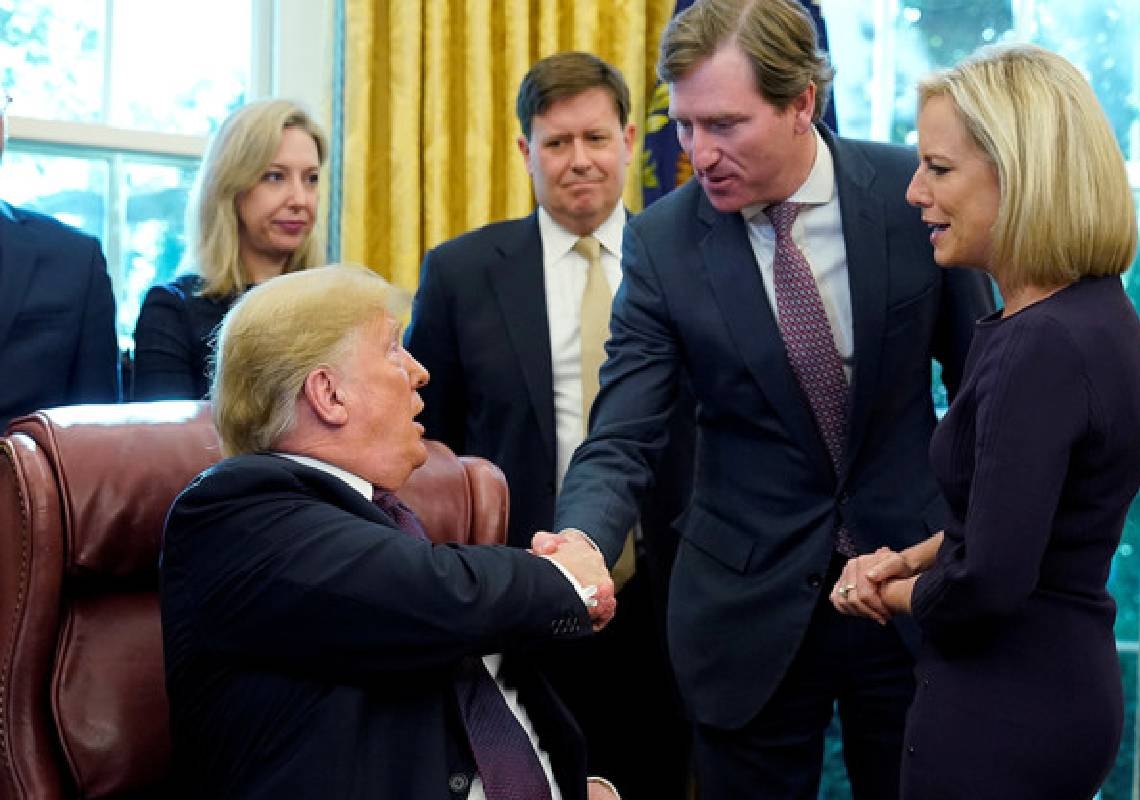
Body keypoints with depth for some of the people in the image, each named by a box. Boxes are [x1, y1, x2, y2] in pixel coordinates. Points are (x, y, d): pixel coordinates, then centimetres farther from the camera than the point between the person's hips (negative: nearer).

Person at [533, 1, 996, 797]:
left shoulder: (914, 191, -9)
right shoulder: (661, 241, -9)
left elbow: (982, 383, 3)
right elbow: (622, 442, -11)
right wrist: (579, 545, -31)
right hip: (752, 607, 0)